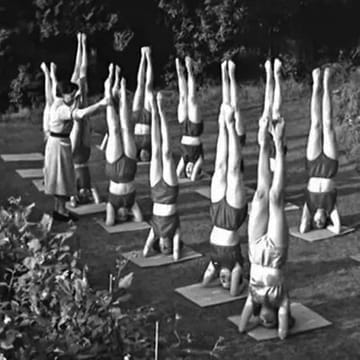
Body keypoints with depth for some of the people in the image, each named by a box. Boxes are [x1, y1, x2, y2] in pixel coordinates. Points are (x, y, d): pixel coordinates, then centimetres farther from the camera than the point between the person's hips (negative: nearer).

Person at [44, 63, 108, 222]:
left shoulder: (58, 102, 3)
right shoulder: (61, 109, -25)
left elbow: (55, 91, 26)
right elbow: (80, 114, -41)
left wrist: (53, 76, 43)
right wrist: (100, 104, -45)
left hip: (62, 142, 10)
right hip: (58, 143, -10)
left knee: (62, 177, 14)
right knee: (61, 176, -3)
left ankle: (59, 208, 22)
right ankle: (61, 211, 3)